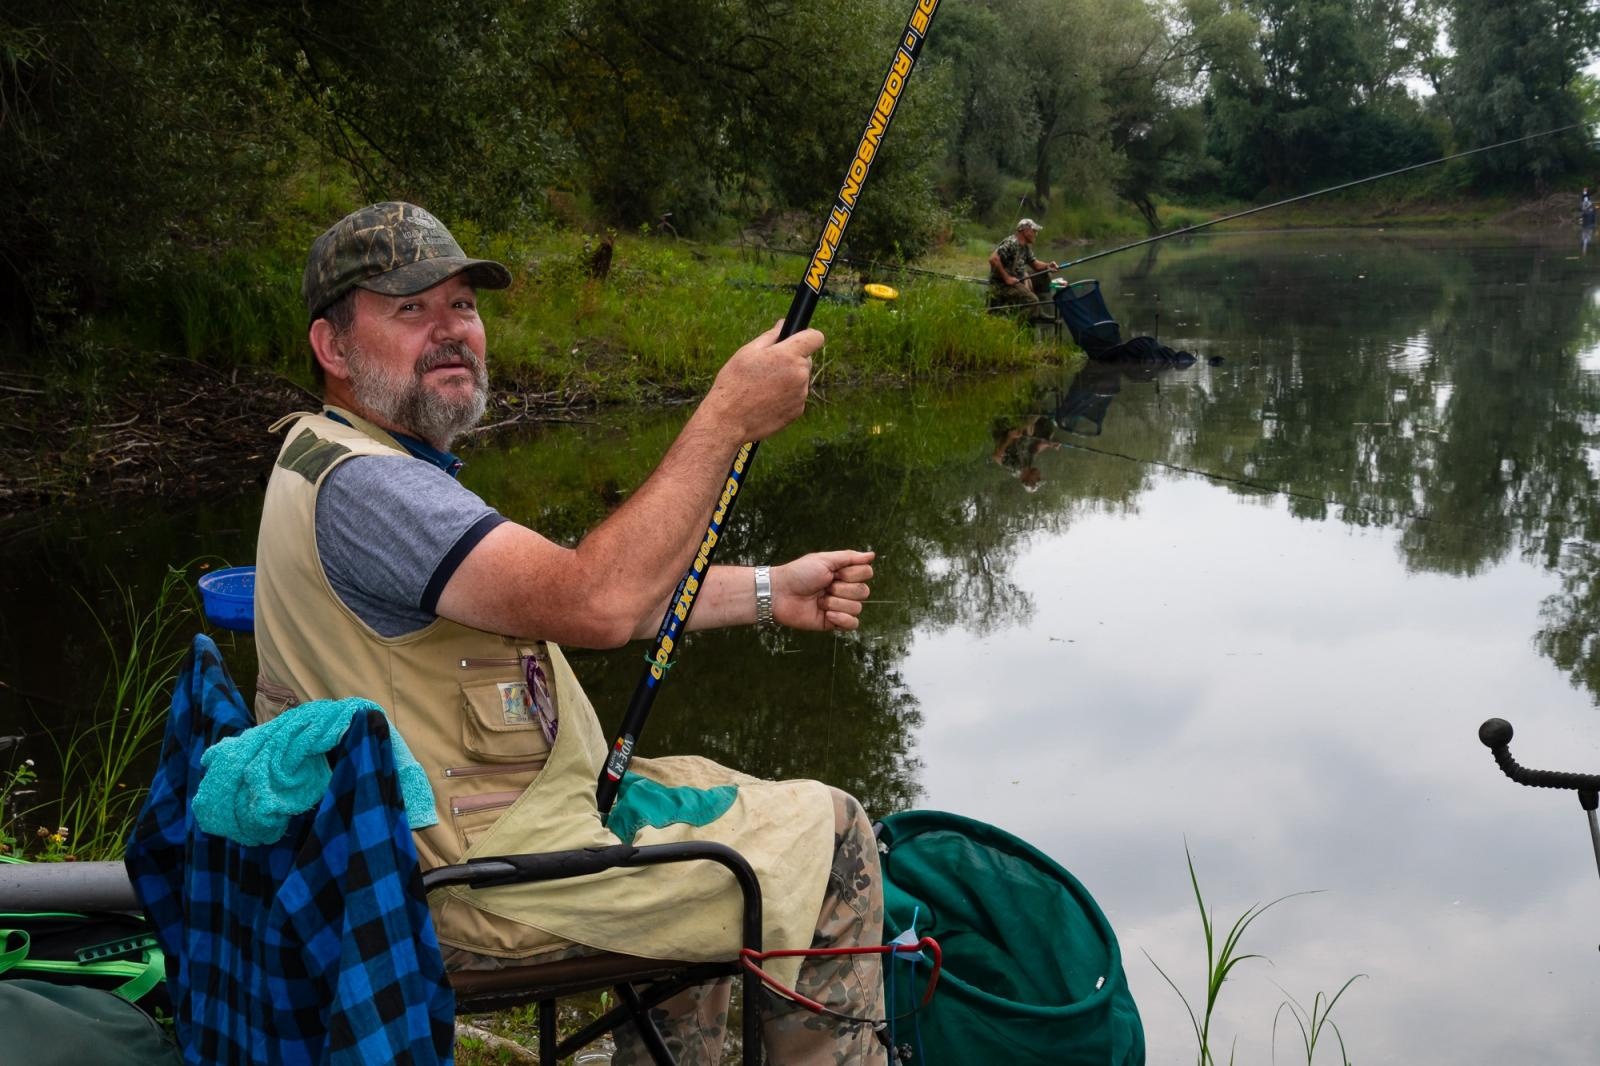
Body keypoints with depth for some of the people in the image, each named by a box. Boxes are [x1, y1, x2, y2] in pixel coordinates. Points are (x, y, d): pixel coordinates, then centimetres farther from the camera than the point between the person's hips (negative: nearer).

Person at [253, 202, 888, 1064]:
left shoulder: (381, 465, 10)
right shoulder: (359, 488, -25)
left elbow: (559, 592, 12)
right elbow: (597, 604, -35)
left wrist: (768, 592, 6)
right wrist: (726, 419, -27)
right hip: (471, 887, -11)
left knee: (710, 794, 30)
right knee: (832, 844, 0)